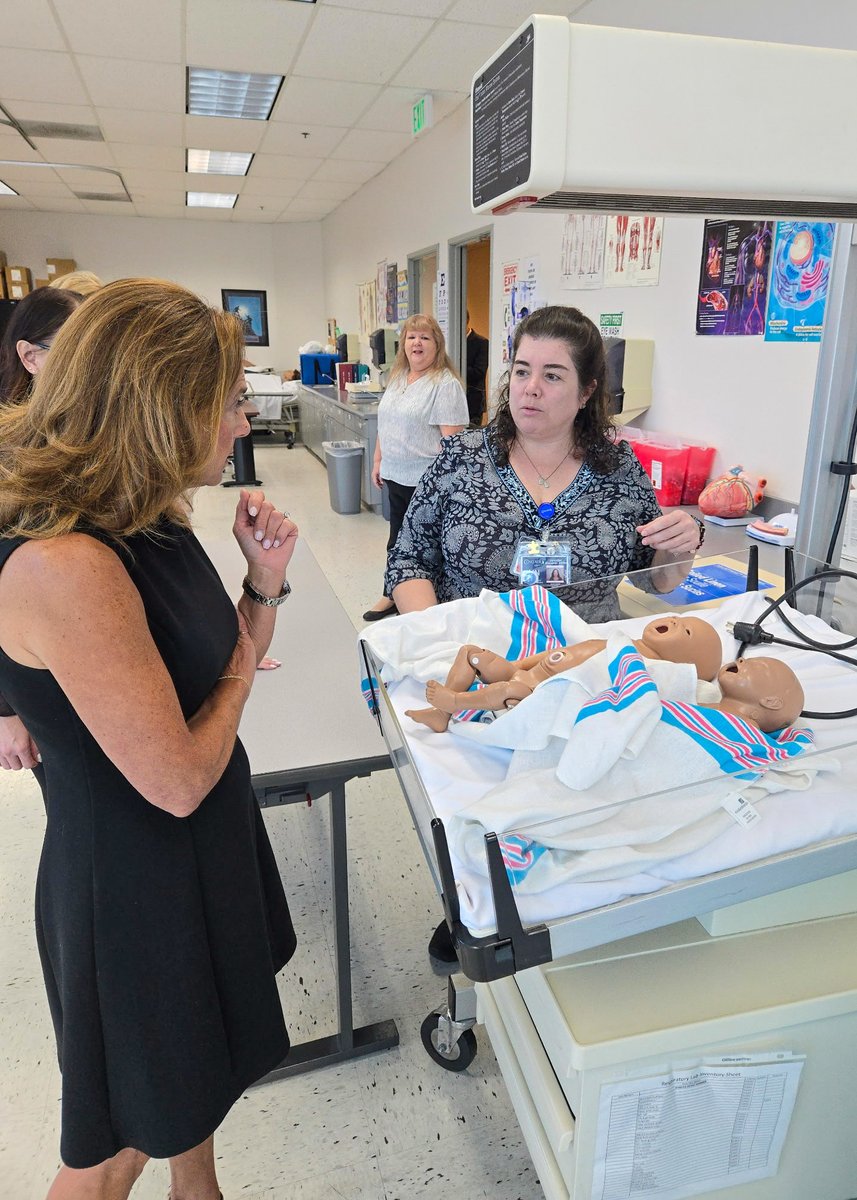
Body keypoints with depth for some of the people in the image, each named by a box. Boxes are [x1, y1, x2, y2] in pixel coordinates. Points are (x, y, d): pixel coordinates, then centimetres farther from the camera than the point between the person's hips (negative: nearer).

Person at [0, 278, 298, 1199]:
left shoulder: (150, 525, -3)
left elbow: (220, 661, 6)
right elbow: (177, 779, -28)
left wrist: (263, 582, -10)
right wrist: (240, 674, -11)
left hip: (206, 849, 8)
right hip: (131, 889, -8)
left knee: (201, 1064, 31)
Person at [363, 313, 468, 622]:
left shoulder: (445, 385, -12)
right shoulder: (397, 379, 13)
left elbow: (452, 437, -17)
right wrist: (379, 460, 19)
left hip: (427, 480, -8)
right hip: (396, 475, 8)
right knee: (398, 538, 16)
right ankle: (392, 595, 29)